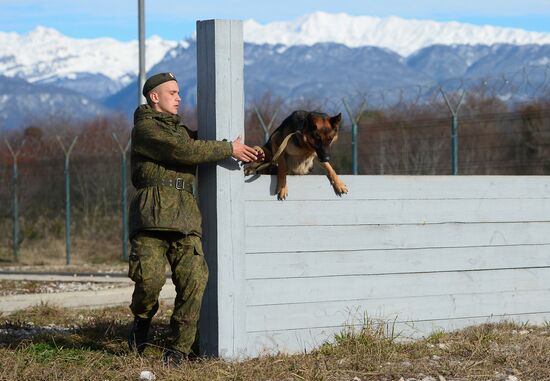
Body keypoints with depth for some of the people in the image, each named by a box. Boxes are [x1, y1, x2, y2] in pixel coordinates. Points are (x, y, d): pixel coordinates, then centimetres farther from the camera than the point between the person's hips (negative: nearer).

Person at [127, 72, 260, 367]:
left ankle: (177, 348, -1)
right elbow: (184, 152, -9)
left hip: (185, 217, 7)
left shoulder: (181, 130, 30)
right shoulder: (145, 128, 2)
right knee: (150, 277, -18)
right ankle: (142, 319, 15)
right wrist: (229, 149, -4)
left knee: (194, 281, -9)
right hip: (152, 214, -6)